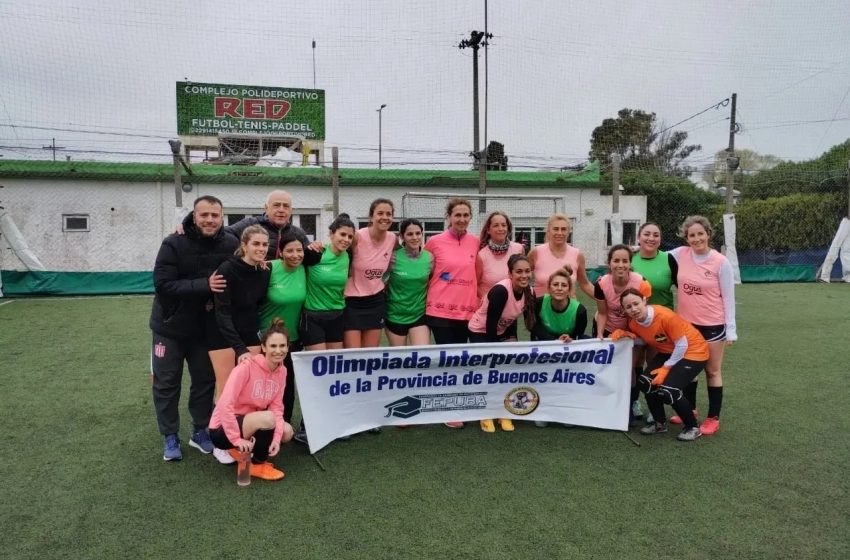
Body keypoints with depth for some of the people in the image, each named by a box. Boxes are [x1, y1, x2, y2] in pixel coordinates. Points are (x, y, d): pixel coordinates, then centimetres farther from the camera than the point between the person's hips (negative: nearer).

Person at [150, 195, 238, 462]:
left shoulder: (230, 245, -11)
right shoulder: (173, 244, -19)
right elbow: (162, 284, -24)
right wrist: (204, 285, -33)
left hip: (205, 327, 2)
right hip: (170, 326, -2)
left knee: (205, 380, 10)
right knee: (166, 382, 8)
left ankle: (201, 431, 28)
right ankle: (170, 437, 23)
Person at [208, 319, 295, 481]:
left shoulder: (281, 371, -4)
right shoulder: (247, 367, -25)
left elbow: (277, 407, -5)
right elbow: (225, 405, -28)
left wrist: (276, 437, -19)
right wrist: (237, 439, -28)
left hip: (249, 423, 8)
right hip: (222, 430, -7)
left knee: (286, 431, -11)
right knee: (267, 418, -31)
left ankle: (242, 451, 8)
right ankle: (258, 464, -7)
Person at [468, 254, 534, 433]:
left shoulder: (529, 293, -14)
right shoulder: (501, 290, -34)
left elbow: (513, 319, 1)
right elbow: (491, 323, -30)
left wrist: (512, 340, -8)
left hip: (501, 332, 6)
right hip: (480, 332, -6)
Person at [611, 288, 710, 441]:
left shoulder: (665, 316, -32)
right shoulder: (633, 323, -12)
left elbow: (682, 345, -22)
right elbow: (644, 340, 8)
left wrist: (666, 368, -17)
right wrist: (626, 334, -11)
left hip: (693, 351, -7)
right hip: (668, 352, 7)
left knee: (668, 391, -20)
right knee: (645, 382, -7)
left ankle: (693, 427, 4)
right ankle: (660, 423, 15)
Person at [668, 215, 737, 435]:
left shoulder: (720, 262, -12)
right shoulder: (680, 254, -5)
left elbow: (728, 298, -8)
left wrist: (731, 329, -8)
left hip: (713, 325, -4)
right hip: (686, 323, 4)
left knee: (712, 371, 9)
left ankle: (713, 418, 22)